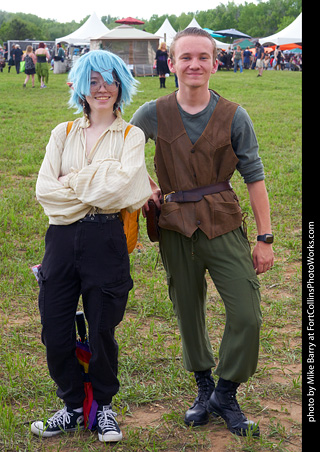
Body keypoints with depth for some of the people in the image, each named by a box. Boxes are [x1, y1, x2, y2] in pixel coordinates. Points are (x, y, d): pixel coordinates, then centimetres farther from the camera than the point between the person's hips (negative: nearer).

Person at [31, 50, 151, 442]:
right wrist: (98, 192, -9)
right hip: (62, 237, 3)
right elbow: (44, 189, -1)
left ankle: (104, 406, 29)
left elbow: (122, 183, -14)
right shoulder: (62, 134, 12)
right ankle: (73, 407, 27)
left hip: (106, 240, -3)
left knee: (102, 332, 4)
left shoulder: (131, 136, 5)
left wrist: (73, 181, -7)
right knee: (55, 332, 4)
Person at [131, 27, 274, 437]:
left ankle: (226, 394, 16)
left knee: (247, 314, -6)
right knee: (188, 314, 12)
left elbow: (254, 177, -1)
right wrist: (144, 186, 1)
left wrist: (264, 238, -3)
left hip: (224, 226, -1)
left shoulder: (234, 118, -4)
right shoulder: (153, 114, -2)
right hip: (176, 228, 1)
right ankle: (204, 388, 32)